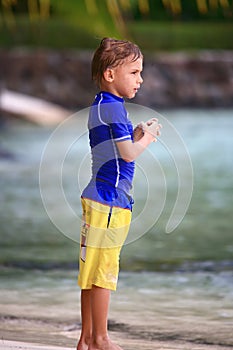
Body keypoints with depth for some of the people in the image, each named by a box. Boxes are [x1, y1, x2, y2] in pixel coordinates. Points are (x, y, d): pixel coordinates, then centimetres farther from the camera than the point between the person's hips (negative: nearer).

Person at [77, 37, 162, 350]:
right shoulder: (113, 107, -14)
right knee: (103, 271, -4)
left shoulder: (99, 106, 17)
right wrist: (147, 138, -2)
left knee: (92, 273, 11)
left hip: (99, 199, 10)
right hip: (109, 201, -10)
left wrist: (136, 135, 10)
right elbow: (128, 154, -19)